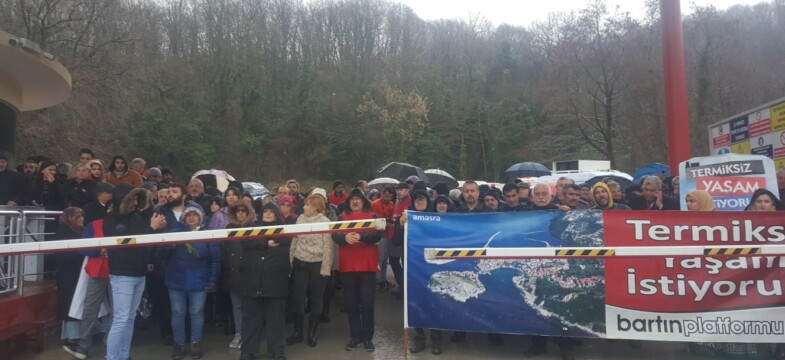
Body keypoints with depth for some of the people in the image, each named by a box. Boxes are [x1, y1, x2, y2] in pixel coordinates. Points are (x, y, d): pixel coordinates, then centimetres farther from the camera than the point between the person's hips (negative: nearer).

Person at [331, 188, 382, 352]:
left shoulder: (372, 216, 4)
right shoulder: (342, 217, 10)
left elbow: (378, 235, -11)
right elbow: (334, 236, -4)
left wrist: (361, 236, -28)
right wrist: (345, 237, -26)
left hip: (367, 265, -2)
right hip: (347, 265, 2)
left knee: (367, 302, 1)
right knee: (351, 303, 8)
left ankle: (367, 337, 12)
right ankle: (355, 336, 20)